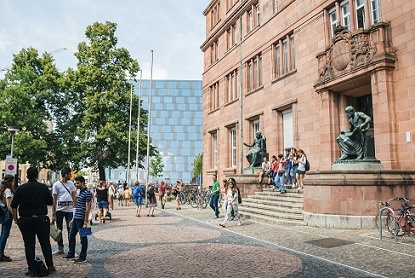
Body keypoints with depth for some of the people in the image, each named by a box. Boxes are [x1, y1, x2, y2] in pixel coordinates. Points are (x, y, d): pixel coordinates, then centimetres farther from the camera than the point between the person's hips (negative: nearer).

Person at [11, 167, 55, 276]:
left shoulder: (21, 188, -2)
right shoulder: (43, 187, -5)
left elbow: (14, 206, 0)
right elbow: (51, 202, 2)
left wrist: (15, 218, 10)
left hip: (25, 220, 1)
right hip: (41, 219, 0)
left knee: (29, 244, 8)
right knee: (45, 243, 10)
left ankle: (31, 269, 12)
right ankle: (50, 267, 16)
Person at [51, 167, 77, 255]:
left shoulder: (71, 183, 6)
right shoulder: (56, 185, -5)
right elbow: (53, 200, -4)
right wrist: (53, 214, -7)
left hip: (69, 209, 2)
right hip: (59, 210, -2)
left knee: (70, 230, 2)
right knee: (59, 230, 10)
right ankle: (60, 248, 23)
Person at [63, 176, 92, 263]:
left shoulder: (87, 193, -14)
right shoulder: (80, 192, 14)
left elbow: (87, 208, -17)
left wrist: (85, 222, -19)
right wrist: (73, 219, 19)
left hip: (81, 219, -9)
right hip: (76, 219, 10)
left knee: (83, 238, 1)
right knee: (71, 235, 18)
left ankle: (83, 257, 11)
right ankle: (71, 254, 33)